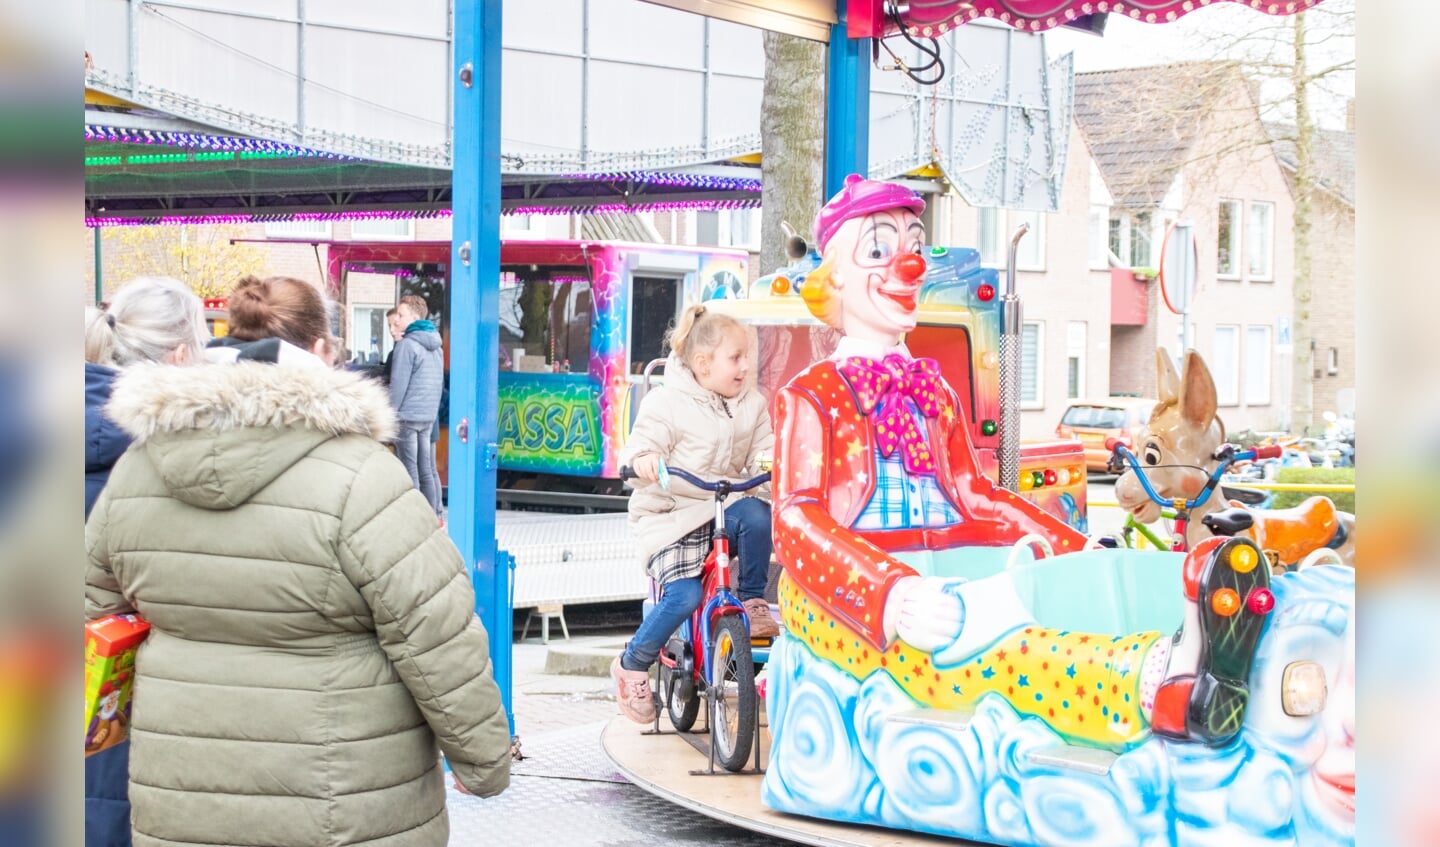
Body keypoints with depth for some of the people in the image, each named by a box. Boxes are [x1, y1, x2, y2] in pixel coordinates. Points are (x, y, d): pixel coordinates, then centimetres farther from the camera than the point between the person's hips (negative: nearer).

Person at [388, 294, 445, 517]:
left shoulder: (407, 344, -11)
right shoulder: (436, 345, 14)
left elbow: (398, 385, -14)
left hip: (407, 416, -8)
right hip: (429, 416, 8)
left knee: (409, 473, -4)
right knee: (427, 470, 11)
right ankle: (434, 516, 12)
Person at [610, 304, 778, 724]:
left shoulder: (752, 404, 7)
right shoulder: (665, 403, -7)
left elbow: (765, 455, 4)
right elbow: (640, 448, -11)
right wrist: (645, 461, -35)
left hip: (725, 510, 4)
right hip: (671, 517, -4)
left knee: (755, 514, -32)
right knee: (685, 596, -26)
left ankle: (752, 602, -9)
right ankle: (632, 666, -2)